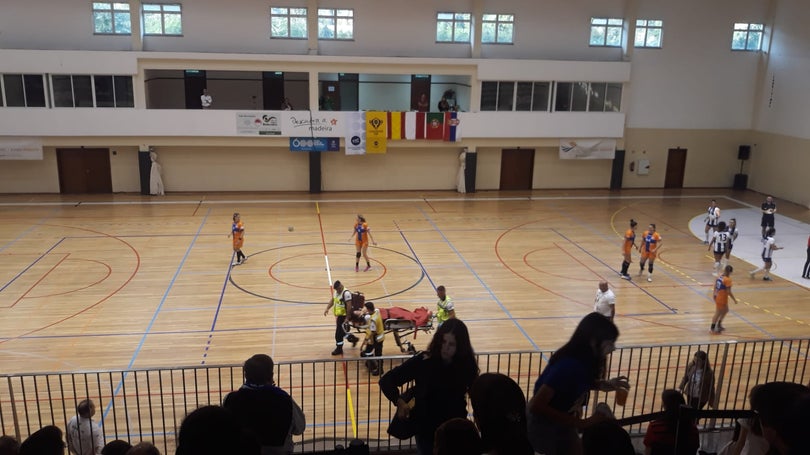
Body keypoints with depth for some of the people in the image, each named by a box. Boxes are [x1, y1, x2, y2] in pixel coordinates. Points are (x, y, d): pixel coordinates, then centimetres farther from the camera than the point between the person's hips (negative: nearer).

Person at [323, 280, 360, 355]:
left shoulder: (346, 293, -20)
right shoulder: (336, 292, 9)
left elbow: (349, 306, -21)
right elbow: (332, 301, 20)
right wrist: (327, 308, 5)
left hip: (343, 315, -9)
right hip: (338, 315, 9)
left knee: (338, 333, -2)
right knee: (341, 332, 19)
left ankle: (339, 349, 13)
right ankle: (353, 339, 38)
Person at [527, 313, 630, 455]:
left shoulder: (582, 360, -6)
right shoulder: (568, 365, -32)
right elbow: (536, 406, -36)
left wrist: (606, 384, -4)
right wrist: (581, 423, -35)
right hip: (545, 429, -8)